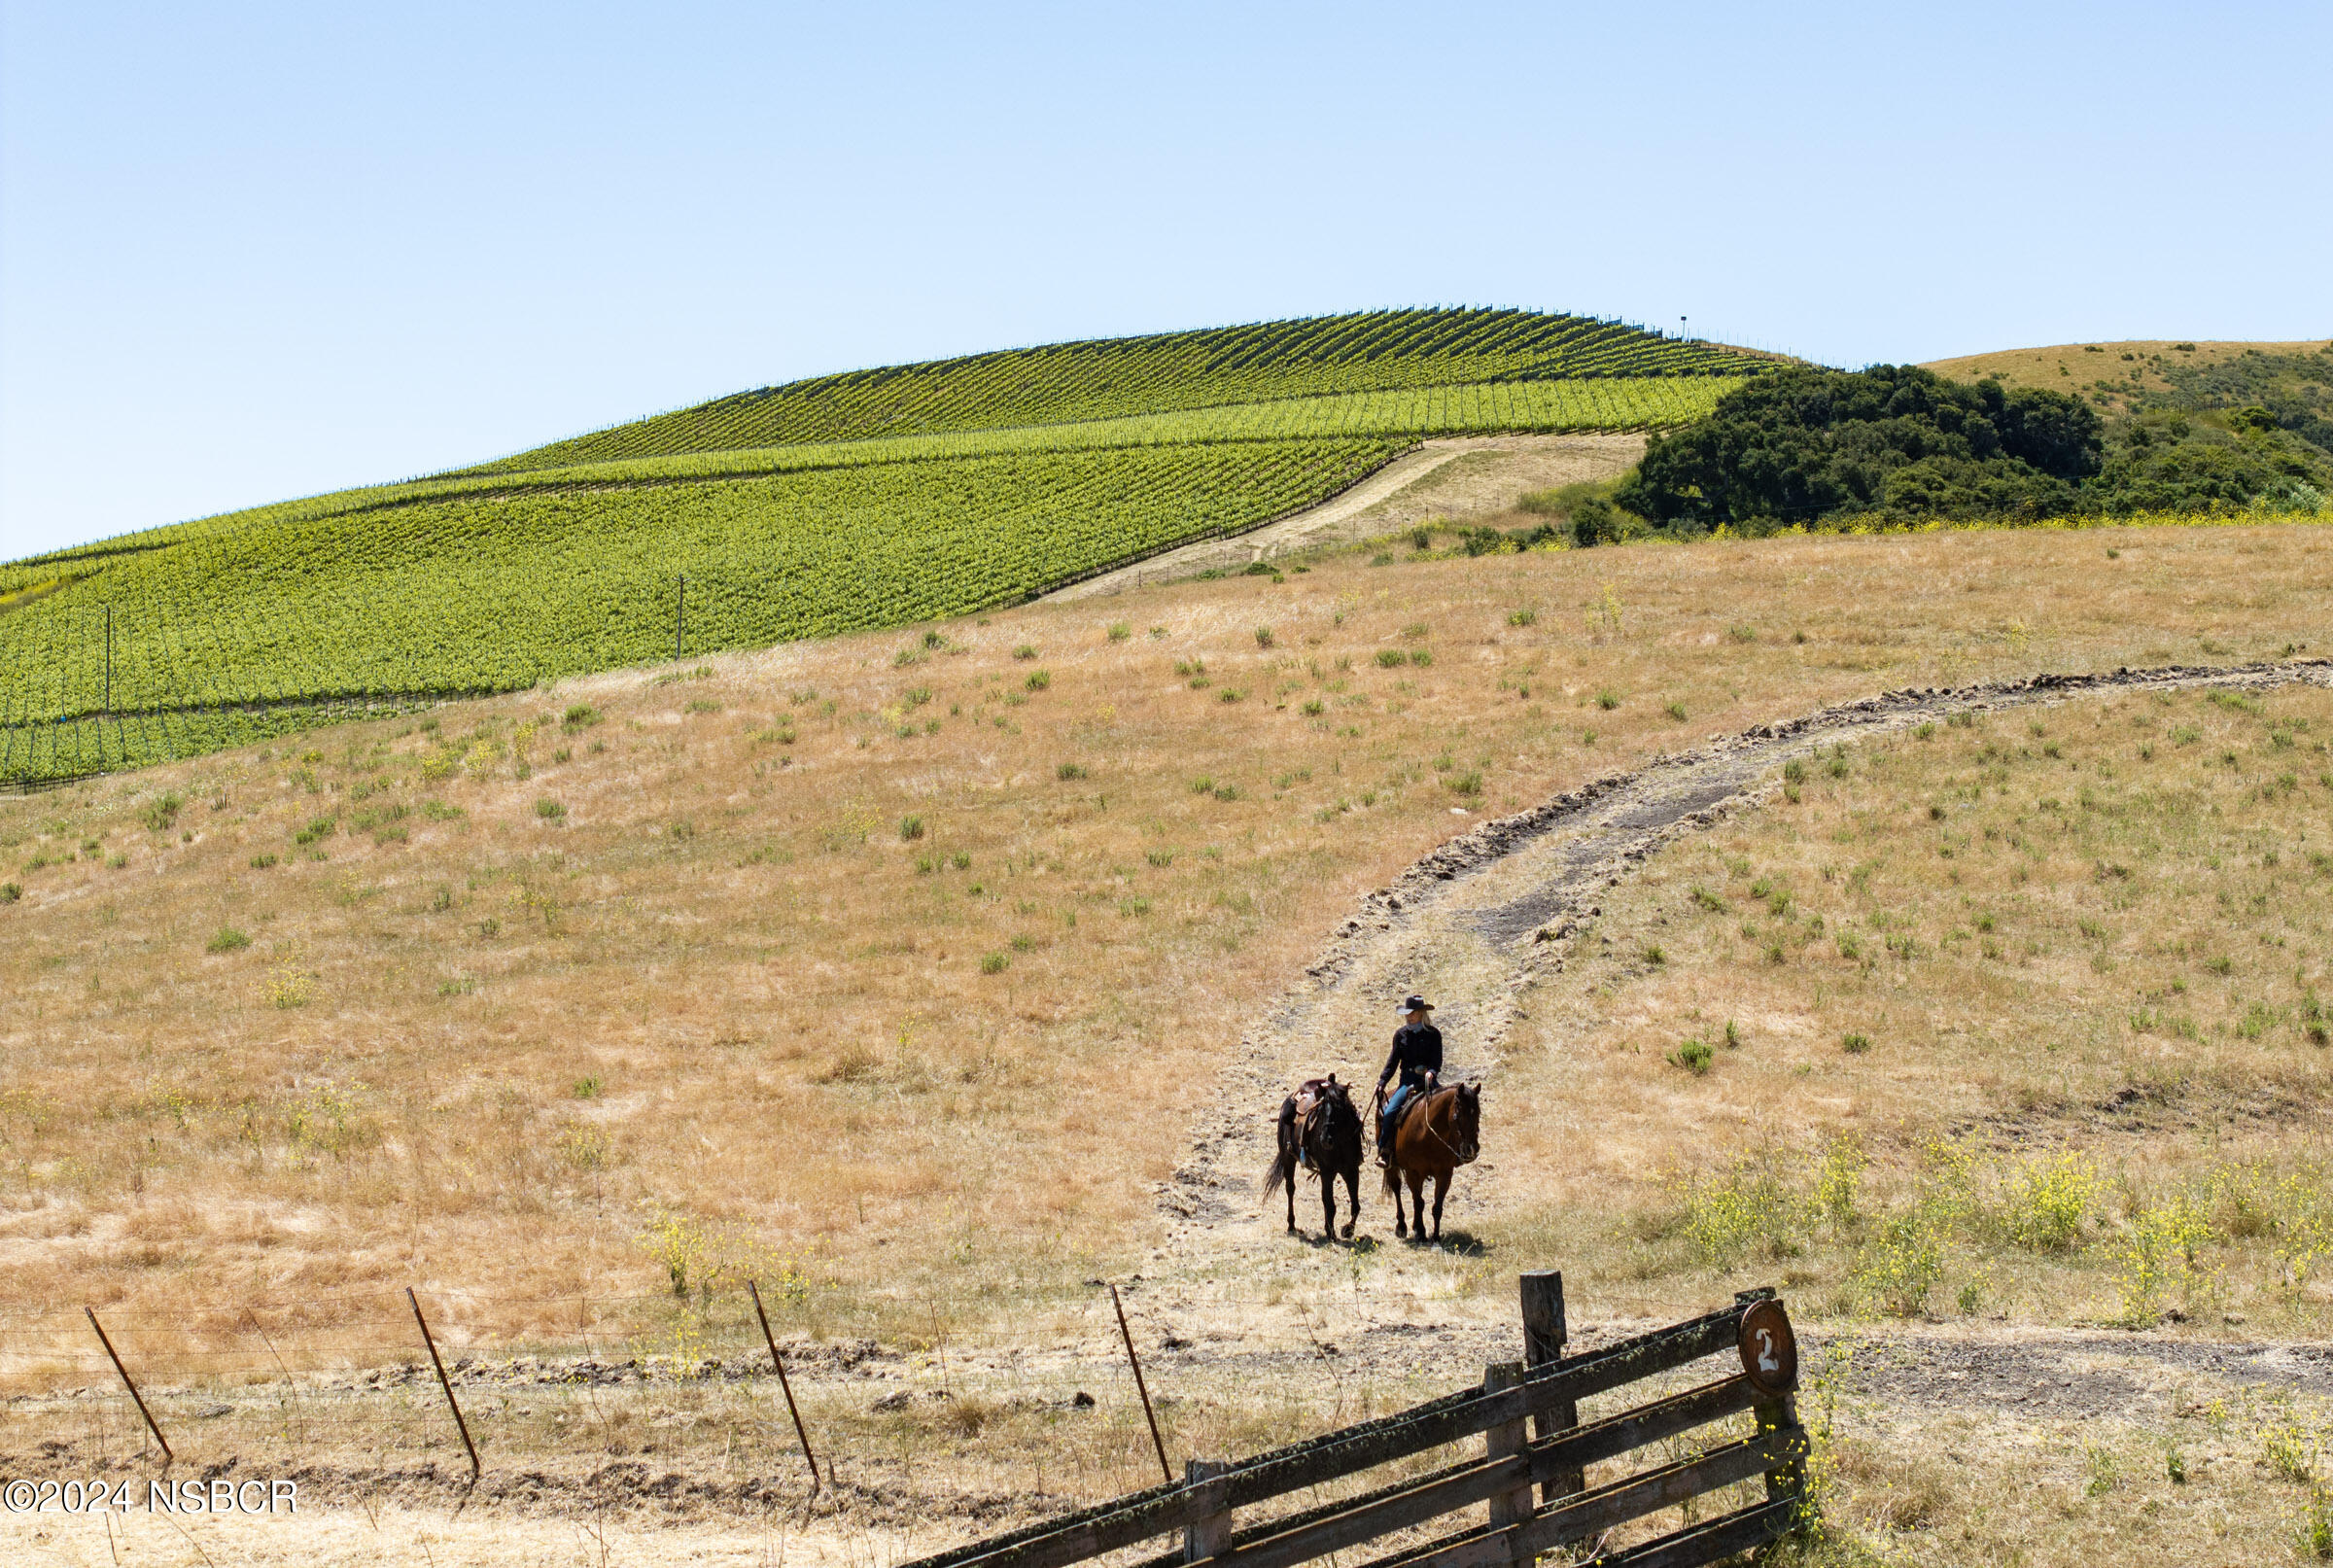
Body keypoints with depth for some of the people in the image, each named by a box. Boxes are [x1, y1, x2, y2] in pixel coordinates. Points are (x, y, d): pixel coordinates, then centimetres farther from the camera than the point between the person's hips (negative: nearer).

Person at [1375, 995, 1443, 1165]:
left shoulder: (1433, 1034, 6)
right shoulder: (1401, 1034, 12)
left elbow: (1437, 1060, -1)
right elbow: (1393, 1061, 12)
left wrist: (1431, 1072, -23)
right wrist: (1382, 1082, 0)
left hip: (1428, 1081, -1)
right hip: (1407, 1082, 1)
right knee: (1390, 1112, -22)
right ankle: (1384, 1152, -17)